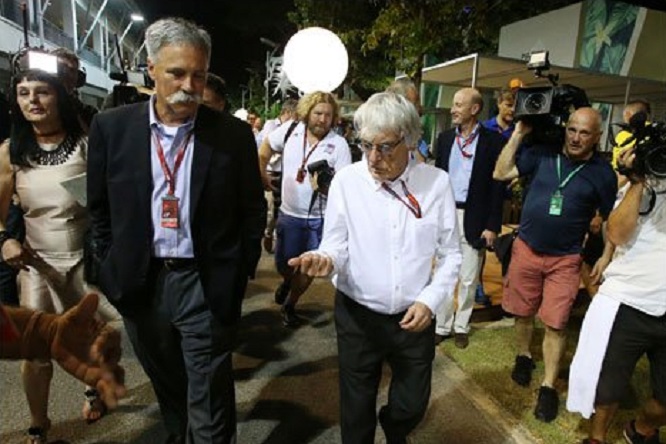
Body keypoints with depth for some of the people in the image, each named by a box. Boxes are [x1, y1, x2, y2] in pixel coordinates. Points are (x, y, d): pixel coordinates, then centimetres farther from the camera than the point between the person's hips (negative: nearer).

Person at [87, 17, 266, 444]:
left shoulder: (233, 133, -7)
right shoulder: (111, 127, -3)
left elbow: (253, 211, 0)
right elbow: (99, 207, 7)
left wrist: (239, 275, -1)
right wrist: (114, 267, 5)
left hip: (207, 285, -2)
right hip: (140, 282, 3)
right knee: (168, 391, 25)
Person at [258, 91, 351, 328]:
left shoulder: (339, 144, -11)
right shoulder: (290, 131, -4)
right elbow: (264, 151, 14)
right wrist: (262, 175, 11)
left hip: (320, 218, -1)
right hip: (289, 213, 2)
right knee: (283, 265, 11)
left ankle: (289, 305, 33)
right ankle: (287, 281, 49)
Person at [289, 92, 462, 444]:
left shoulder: (436, 182, -7)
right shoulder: (346, 181, -11)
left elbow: (450, 253, 0)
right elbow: (337, 246, -7)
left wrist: (430, 300, -11)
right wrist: (325, 259, -30)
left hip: (415, 316, 2)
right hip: (357, 315, -1)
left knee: (412, 405, 21)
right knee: (356, 409, 15)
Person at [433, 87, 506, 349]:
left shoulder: (493, 141, -5)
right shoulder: (445, 138, 7)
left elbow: (497, 185, -6)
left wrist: (492, 226, -9)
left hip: (474, 218, -3)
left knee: (468, 279, 8)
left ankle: (461, 326, 25)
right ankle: (442, 325, 23)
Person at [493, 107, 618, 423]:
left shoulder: (602, 172, -4)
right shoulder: (543, 153, -3)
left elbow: (610, 219, 5)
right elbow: (501, 173, -6)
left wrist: (606, 257, -2)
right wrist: (518, 134, -10)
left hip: (565, 259, -1)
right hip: (526, 249, 2)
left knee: (555, 324, 0)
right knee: (523, 313, 14)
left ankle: (548, 387, 15)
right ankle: (524, 356, 40)